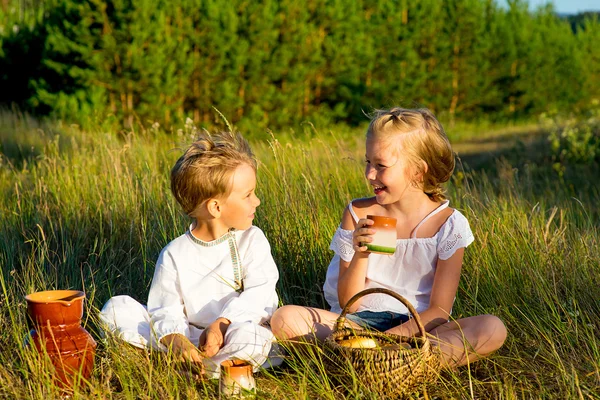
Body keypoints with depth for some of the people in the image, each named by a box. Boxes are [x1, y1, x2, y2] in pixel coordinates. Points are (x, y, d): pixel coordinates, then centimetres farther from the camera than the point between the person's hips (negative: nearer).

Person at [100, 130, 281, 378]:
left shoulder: (252, 239, 1)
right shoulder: (174, 255, 0)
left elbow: (259, 292, -12)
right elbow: (166, 310, -6)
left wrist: (221, 324, -26)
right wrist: (174, 338, -29)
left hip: (236, 330, -1)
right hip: (191, 336, 2)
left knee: (250, 339, -39)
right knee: (116, 308, -11)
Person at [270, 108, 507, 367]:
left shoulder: (449, 224, -6)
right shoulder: (358, 214, -2)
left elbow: (439, 311, -7)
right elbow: (348, 304, -1)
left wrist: (391, 337, -23)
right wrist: (360, 255, -19)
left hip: (419, 327, -1)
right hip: (361, 321, 1)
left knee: (493, 330, -29)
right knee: (285, 319, -23)